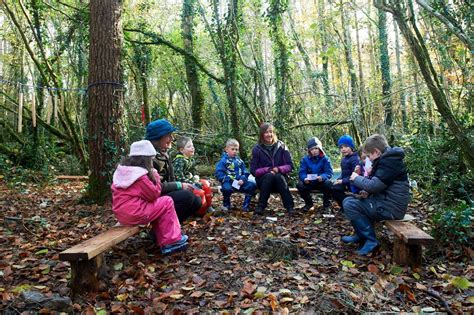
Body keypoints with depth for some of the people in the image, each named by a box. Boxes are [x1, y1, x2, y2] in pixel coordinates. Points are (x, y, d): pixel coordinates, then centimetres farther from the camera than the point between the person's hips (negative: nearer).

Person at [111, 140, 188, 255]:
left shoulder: (121, 171, 10)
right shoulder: (140, 176, -17)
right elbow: (154, 194, -8)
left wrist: (152, 176, 9)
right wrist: (155, 176, 2)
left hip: (121, 213, 9)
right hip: (134, 214, -9)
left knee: (158, 207, 22)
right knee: (167, 202, 2)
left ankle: (164, 243, 19)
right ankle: (172, 241, 10)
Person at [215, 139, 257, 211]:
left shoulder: (239, 161, 16)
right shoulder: (223, 160, 0)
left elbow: (245, 172, 14)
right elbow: (219, 173, -9)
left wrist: (243, 179, -8)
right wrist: (230, 180, -18)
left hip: (239, 182, 5)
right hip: (228, 182, -5)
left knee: (252, 185, -14)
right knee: (227, 188, -38)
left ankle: (245, 206, -2)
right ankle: (226, 205, -6)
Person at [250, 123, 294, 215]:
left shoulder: (281, 146, 0)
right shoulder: (257, 149, -2)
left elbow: (290, 166, -2)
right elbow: (253, 170, -5)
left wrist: (278, 169, -20)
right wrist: (268, 170, -20)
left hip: (280, 178, 1)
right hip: (263, 180, 0)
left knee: (278, 176, -33)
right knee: (269, 175, -33)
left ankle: (290, 207, -31)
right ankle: (260, 207, -30)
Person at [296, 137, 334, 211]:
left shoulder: (325, 158, -5)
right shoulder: (305, 159, -2)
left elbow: (329, 172, -13)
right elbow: (301, 173, -9)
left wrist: (322, 177, -35)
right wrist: (304, 178, -33)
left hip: (321, 182, -1)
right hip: (309, 183, 2)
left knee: (328, 183, -33)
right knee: (299, 185, -27)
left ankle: (326, 203, -4)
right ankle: (308, 203, 2)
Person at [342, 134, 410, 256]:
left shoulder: (389, 161, -18)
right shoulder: (388, 159, 14)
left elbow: (374, 186, -23)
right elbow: (377, 183, 20)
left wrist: (356, 178, -8)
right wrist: (369, 176, 4)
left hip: (390, 208, -11)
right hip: (387, 201, 11)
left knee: (349, 204, -15)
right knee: (354, 199, 21)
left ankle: (371, 240, -8)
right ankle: (361, 235, 21)